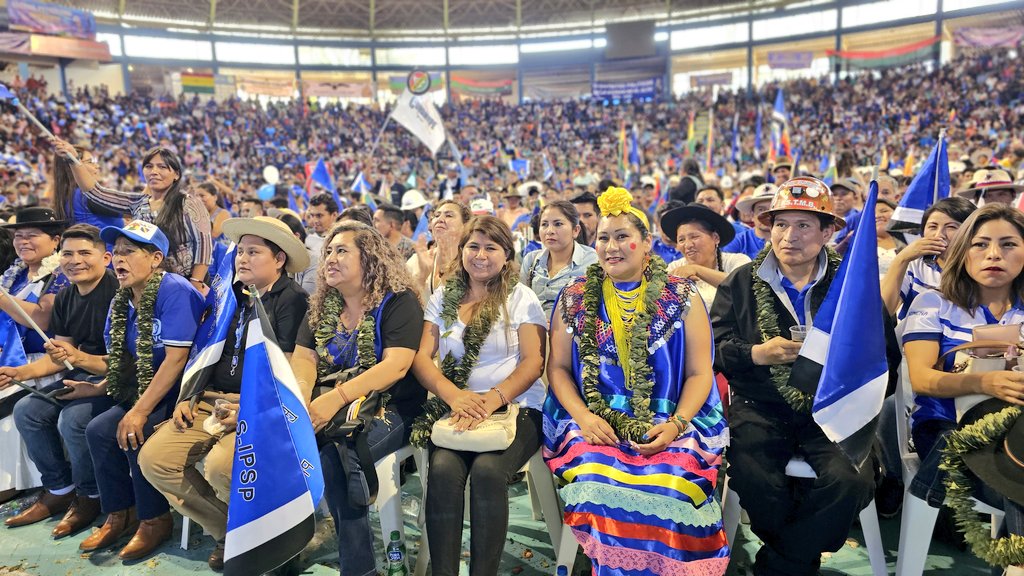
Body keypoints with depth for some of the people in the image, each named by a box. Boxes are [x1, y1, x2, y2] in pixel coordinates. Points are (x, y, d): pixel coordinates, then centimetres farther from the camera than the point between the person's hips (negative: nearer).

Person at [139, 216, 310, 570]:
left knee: (220, 465, -31)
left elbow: (285, 367, -13)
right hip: (213, 402, 8)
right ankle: (227, 527, 6)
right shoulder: (233, 297, 17)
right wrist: (189, 398, 9)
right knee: (153, 458, -9)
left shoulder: (292, 299, -6)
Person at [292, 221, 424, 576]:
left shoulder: (399, 303, -6)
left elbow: (396, 365, -18)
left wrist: (337, 398, -29)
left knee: (340, 449, -33)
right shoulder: (321, 306, 14)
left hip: (390, 408, -5)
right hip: (330, 408, 6)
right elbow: (303, 357, 6)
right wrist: (302, 396, -17)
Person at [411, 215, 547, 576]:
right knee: (443, 469, -28)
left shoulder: (521, 298, 6)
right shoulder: (443, 298, 13)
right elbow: (422, 358, 5)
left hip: (515, 407, -2)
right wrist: (454, 395, -15)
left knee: (487, 470, -30)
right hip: (456, 407, 2)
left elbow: (533, 362, -3)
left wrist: (493, 399, -20)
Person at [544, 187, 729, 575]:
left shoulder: (681, 297, 5)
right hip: (595, 425, 1)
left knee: (667, 485, -29)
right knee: (596, 479, -29)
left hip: (667, 427, 0)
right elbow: (558, 368, 8)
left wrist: (675, 425, -12)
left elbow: (699, 373, 4)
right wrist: (583, 416, -9)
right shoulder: (575, 298, 9)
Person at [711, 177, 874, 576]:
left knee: (851, 480, -27)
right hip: (760, 409, 0)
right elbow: (716, 348, 0)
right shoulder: (741, 282, 9)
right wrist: (758, 354, -17)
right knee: (755, 481, -26)